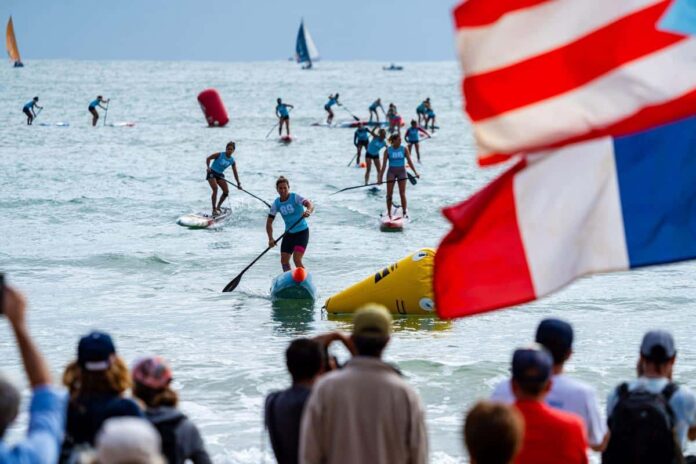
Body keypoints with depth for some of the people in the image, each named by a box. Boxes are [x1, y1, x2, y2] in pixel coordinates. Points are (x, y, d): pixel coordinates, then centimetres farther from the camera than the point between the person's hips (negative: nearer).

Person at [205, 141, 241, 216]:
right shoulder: (220, 155, -13)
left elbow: (235, 173, 2)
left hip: (220, 175, 6)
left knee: (226, 191, -2)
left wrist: (238, 183, -4)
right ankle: (214, 209, -18)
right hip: (212, 173, -6)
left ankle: (218, 207, 17)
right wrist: (208, 167, -24)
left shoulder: (232, 161, 1)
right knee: (215, 189, -23)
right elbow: (208, 158, -9)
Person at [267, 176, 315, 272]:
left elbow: (310, 204, -31)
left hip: (302, 232, -5)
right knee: (284, 261, 5)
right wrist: (270, 238, -13)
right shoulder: (276, 203, -1)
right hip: (288, 234, 6)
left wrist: (308, 211, -55)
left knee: (297, 260, -18)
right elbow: (269, 222, 1)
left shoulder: (295, 197, -15)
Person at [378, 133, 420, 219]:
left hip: (401, 171, 0)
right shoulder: (388, 150, -3)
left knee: (402, 193, -6)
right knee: (389, 194, 1)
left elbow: (409, 161, -4)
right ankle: (389, 213, 9)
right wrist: (380, 177, -6)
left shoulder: (404, 149, -1)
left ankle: (405, 212, -4)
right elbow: (384, 165, -3)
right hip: (391, 172, 0)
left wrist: (415, 172, -15)